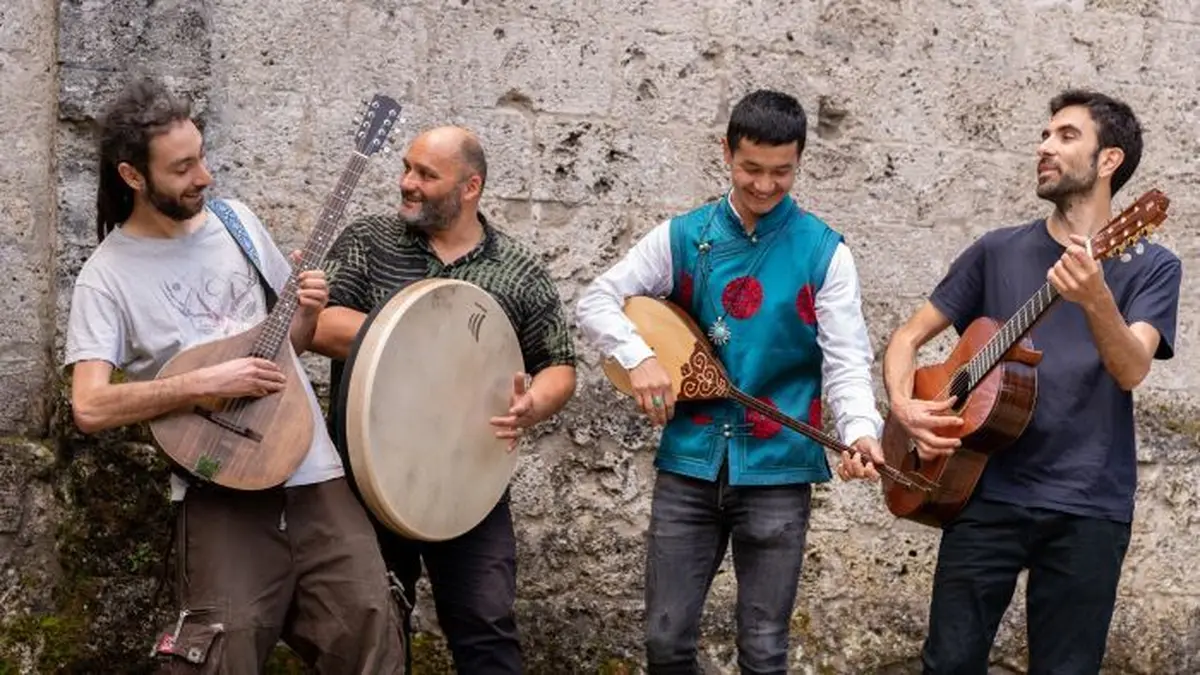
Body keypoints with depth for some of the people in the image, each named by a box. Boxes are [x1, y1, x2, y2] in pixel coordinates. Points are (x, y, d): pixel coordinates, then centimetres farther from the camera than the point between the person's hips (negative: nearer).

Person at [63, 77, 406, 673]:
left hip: (314, 472, 4)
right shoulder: (107, 277, -4)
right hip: (222, 491, -4)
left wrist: (308, 312, -1)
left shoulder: (235, 219, 11)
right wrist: (207, 383, -20)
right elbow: (90, 407, -15)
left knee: (372, 627, -4)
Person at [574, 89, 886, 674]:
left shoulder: (823, 252, 0)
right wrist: (638, 358, -14)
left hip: (777, 470, -1)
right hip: (689, 464, 2)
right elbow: (595, 302, 4)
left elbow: (846, 361, -7)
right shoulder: (682, 237, 5)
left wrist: (859, 432, -26)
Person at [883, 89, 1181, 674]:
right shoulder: (997, 251, 8)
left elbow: (1131, 371, -15)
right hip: (988, 494, 2)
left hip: (1089, 509, -1)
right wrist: (903, 407, -9)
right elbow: (908, 338, 11)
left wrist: (1095, 300, -34)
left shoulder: (1151, 266, 1)